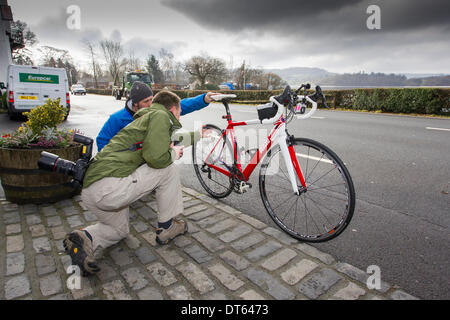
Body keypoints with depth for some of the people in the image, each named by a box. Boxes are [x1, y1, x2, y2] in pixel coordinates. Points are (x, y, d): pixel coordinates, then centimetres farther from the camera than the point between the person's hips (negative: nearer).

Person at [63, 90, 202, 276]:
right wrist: (174, 154, 4)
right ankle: (166, 228, 13)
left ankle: (85, 238, 5)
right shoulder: (160, 115, -2)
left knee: (120, 230, 32)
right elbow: (156, 157, -19)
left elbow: (170, 140, 45)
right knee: (169, 170, 5)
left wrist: (197, 135, 58)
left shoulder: (145, 118, 27)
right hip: (111, 186, -10)